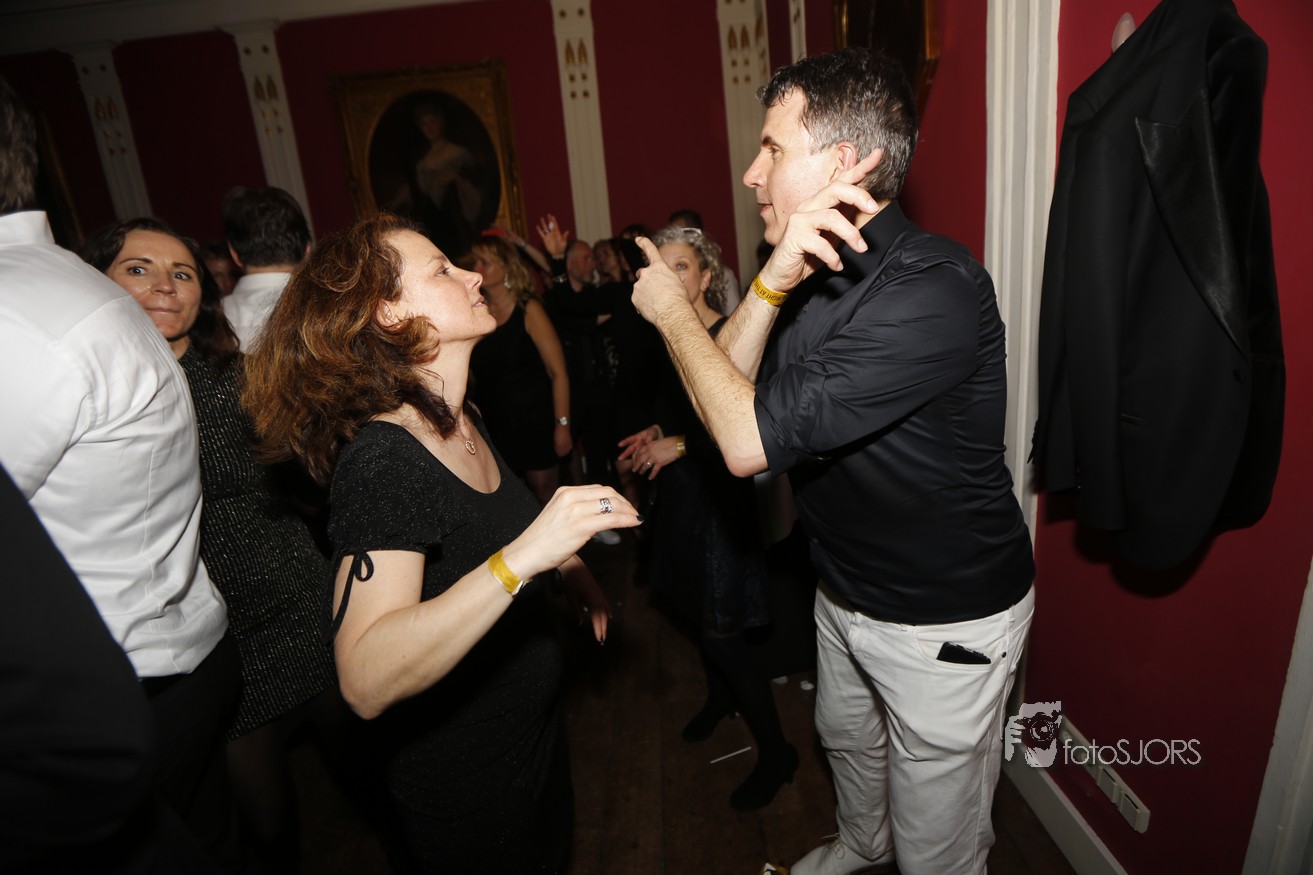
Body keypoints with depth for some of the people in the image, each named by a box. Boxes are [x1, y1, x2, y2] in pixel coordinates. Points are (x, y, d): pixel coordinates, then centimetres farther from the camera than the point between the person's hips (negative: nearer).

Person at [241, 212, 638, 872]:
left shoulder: (462, 420, -1)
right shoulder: (381, 459, -29)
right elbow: (366, 680, -39)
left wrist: (569, 565, 1)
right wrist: (523, 557, -48)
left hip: (531, 726, 8)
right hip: (462, 776, -8)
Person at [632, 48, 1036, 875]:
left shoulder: (931, 288, -31)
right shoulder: (815, 266, -2)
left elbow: (750, 440, -32)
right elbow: (725, 395, -10)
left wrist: (672, 309, -17)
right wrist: (772, 281, -25)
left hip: (945, 621, -8)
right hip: (846, 591, 8)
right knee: (846, 739, 33)